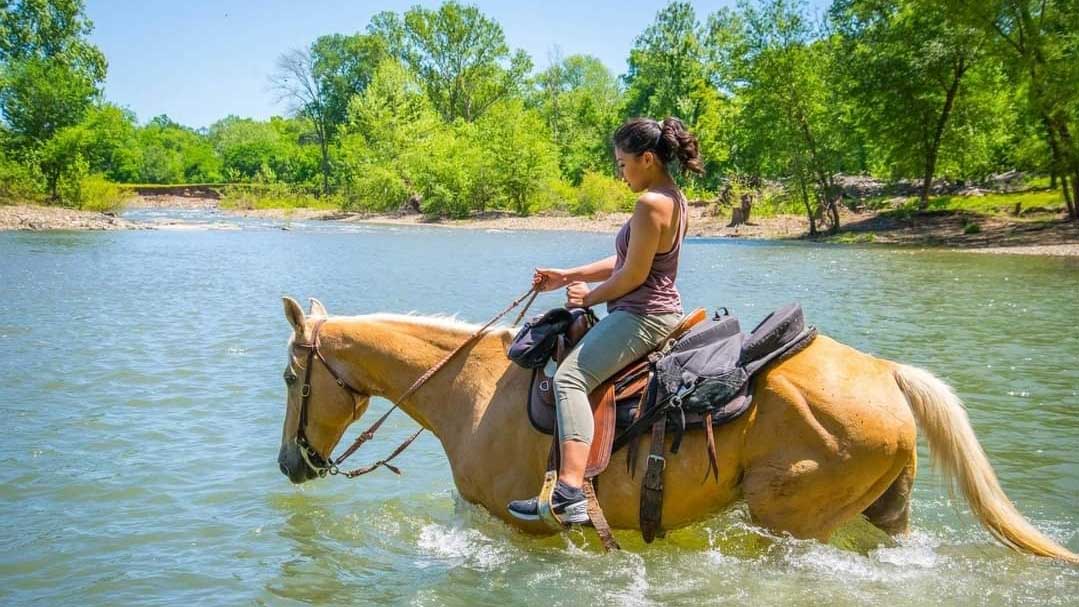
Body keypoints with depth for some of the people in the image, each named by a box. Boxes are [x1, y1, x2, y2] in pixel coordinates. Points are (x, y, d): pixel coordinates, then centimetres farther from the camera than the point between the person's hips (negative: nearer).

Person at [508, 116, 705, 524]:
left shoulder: (650, 204, -19)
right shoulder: (673, 199, 14)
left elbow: (633, 274, -19)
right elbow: (625, 263, 18)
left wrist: (590, 298, -1)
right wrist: (567, 276, 15)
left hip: (642, 317, -12)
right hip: (661, 312, 12)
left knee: (570, 376, -23)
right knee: (570, 343, 27)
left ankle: (570, 496, -34)